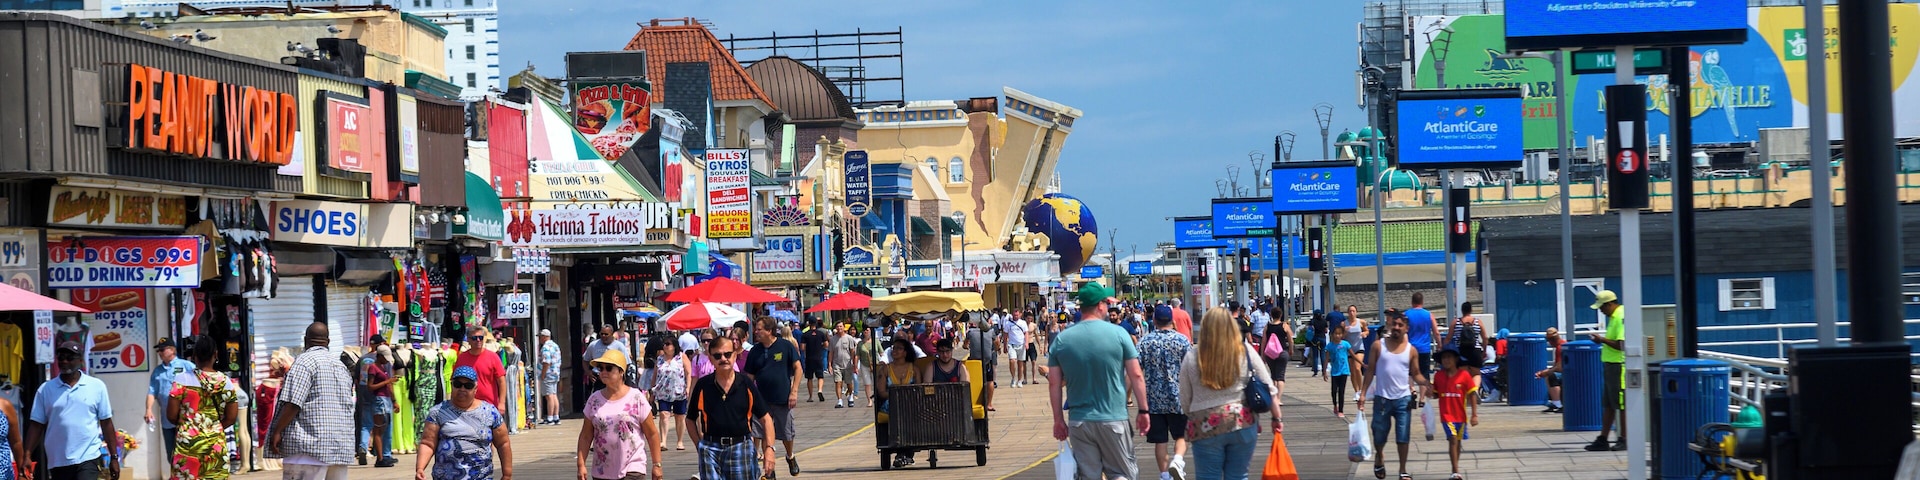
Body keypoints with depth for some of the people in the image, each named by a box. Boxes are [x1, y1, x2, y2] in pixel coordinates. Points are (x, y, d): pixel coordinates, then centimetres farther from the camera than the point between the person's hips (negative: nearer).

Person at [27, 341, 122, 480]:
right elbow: (36, 425, 5)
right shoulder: (45, 389, 4)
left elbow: (106, 423, 4)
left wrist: (114, 457, 3)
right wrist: (27, 456, -5)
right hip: (58, 461, 3)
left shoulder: (97, 386, 1)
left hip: (88, 458, -3)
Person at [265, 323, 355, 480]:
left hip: (310, 446, -8)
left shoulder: (305, 361, -6)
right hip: (341, 447, 8)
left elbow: (293, 403, -14)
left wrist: (277, 431, -9)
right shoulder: (341, 366, 19)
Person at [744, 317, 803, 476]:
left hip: (783, 399, -2)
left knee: (787, 435, 9)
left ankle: (790, 457, 39)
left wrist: (794, 392, -10)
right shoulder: (755, 351, 3)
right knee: (766, 436, -1)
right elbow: (749, 377, 7)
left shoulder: (785, 346, -6)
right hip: (762, 400, 2)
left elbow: (797, 368, -3)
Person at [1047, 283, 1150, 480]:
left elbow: (1054, 383, 3)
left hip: (1078, 422, 3)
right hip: (1113, 419, -3)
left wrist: (1058, 420, 11)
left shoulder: (1062, 339, 1)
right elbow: (1136, 375, -5)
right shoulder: (1118, 333, -6)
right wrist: (1143, 410, 4)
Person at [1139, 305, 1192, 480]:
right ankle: (1178, 459, -16)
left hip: (1154, 398, 1)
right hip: (1178, 398, -1)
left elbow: (1137, 370, -5)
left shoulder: (1145, 341, -2)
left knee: (1160, 440, 8)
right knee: (1181, 435, 10)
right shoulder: (1182, 340, -4)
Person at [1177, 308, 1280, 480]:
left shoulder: (1192, 356, -2)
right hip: (1242, 423, 1)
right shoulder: (1245, 351, 0)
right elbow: (1268, 388, 3)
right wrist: (1277, 417, 12)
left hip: (1206, 427, -1)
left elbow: (1184, 401, 4)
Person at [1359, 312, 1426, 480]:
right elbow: (1370, 371, 2)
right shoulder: (1378, 346, 0)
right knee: (1379, 435, 10)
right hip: (1382, 398, 0)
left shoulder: (1411, 350, 2)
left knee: (1403, 437, 1)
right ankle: (1379, 456, 41)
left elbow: (1416, 374, 6)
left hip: (1403, 398, 0)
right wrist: (1363, 393, -3)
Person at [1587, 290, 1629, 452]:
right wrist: (1602, 340, 7)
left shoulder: (1621, 317, -16)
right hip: (1610, 364, 10)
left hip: (1618, 365, -10)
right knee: (1608, 405, 11)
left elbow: (1621, 345, -23)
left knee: (1622, 405, -3)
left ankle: (1624, 440, 2)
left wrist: (1602, 339, -14)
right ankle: (1602, 440, 15)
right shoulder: (1614, 317, 15)